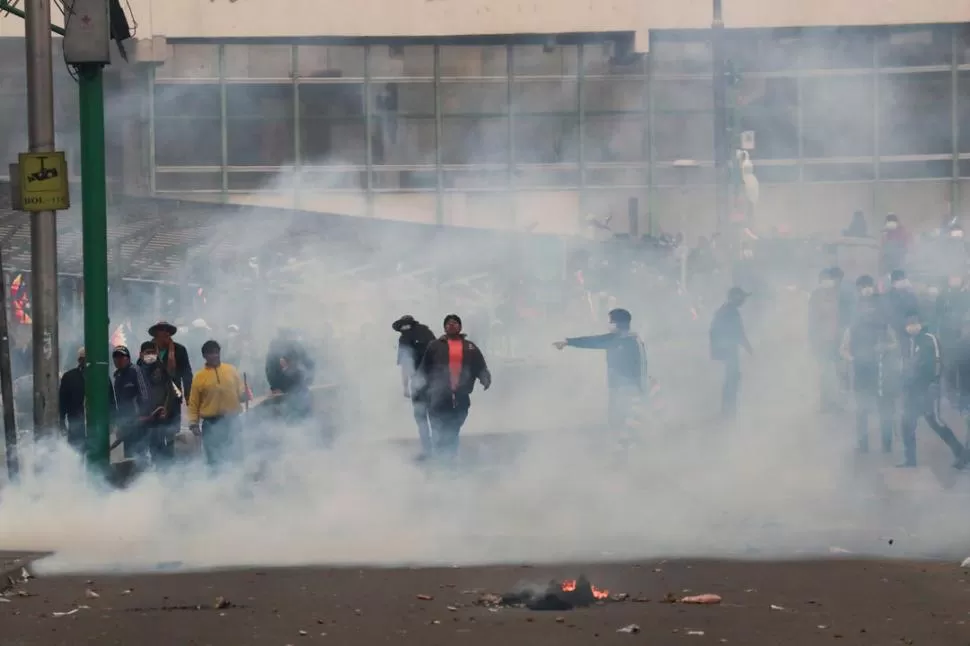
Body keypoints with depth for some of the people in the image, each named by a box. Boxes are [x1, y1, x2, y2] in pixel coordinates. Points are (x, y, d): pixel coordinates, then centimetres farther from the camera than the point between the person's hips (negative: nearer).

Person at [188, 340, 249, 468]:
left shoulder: (231, 370, 6)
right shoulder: (199, 376, 0)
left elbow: (241, 390, 10)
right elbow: (194, 403, 1)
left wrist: (244, 395, -14)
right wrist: (193, 424, -7)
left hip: (232, 421, 2)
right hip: (211, 424, -2)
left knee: (235, 457, 8)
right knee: (214, 459, 4)